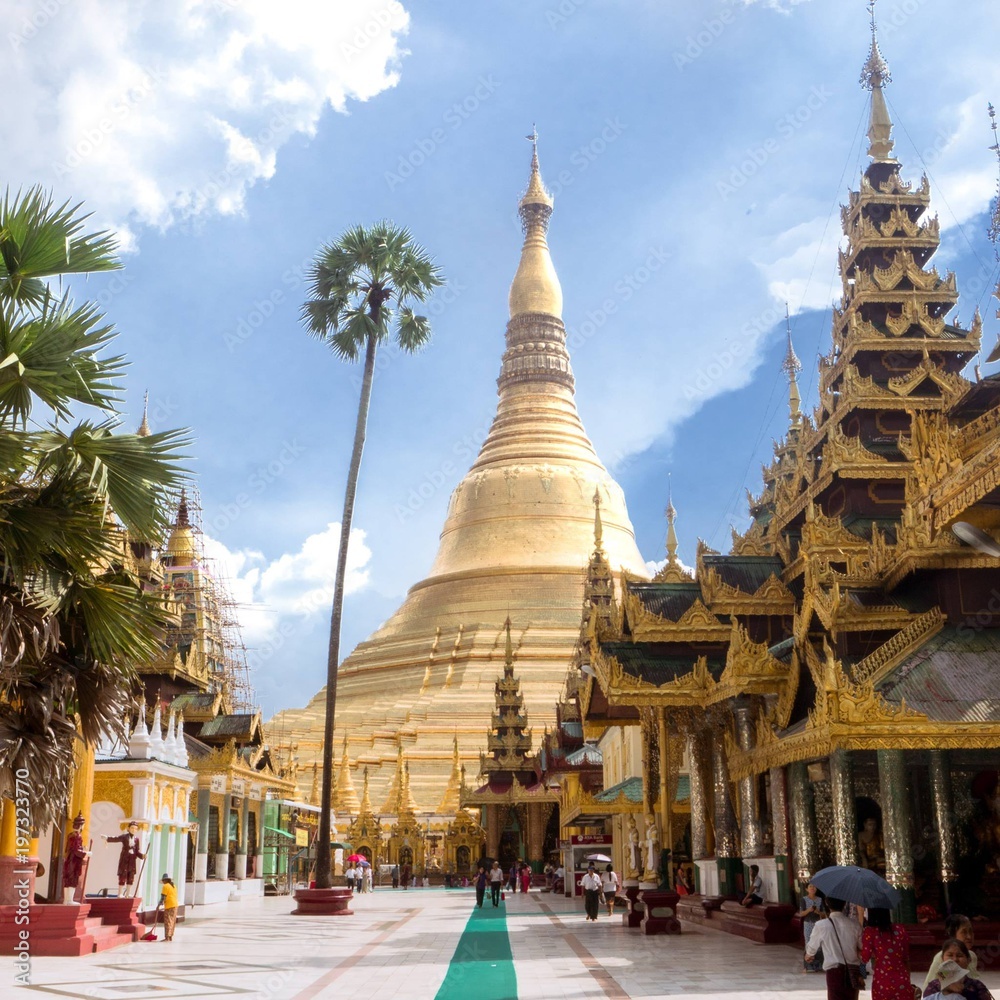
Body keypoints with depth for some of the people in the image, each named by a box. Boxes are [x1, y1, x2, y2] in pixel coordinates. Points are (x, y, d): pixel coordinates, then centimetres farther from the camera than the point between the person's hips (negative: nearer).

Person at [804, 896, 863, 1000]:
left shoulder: (821, 926, -7)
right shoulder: (854, 924, 0)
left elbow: (812, 947, 10)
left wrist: (808, 955, 33)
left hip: (835, 971, -3)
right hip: (853, 970, 3)